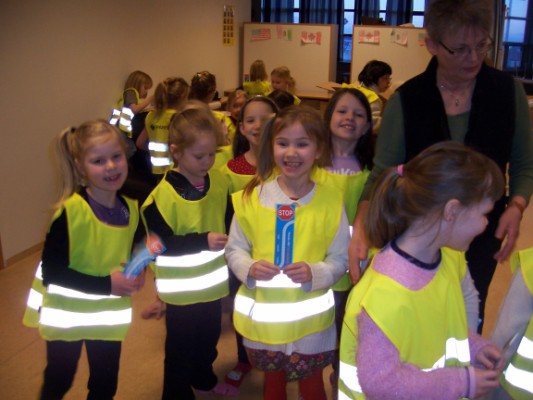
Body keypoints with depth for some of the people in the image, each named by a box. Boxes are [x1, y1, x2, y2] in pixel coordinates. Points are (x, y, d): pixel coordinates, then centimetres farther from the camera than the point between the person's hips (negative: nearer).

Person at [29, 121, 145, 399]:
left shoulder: (131, 209, -6)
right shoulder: (71, 211, -24)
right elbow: (51, 273, -23)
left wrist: (137, 274, -11)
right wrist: (106, 283, -27)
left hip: (109, 316, 4)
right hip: (67, 316, -4)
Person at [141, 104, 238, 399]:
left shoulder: (218, 181, -4)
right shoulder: (164, 194, -22)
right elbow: (161, 244, -23)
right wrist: (203, 241, -30)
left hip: (213, 281, 6)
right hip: (183, 289, -6)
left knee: (209, 338, 25)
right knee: (181, 348, 12)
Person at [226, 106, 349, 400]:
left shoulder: (331, 202, -10)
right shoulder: (253, 196, -8)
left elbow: (340, 260, -5)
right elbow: (234, 249, -1)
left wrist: (314, 273, -24)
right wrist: (249, 268, -20)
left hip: (309, 320, -1)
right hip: (262, 317, 1)